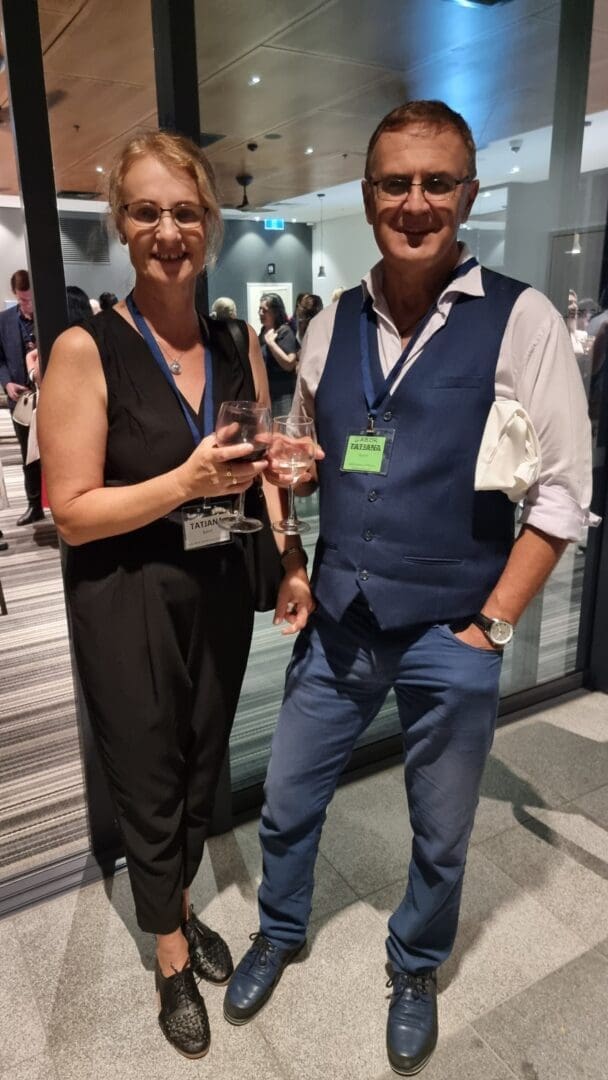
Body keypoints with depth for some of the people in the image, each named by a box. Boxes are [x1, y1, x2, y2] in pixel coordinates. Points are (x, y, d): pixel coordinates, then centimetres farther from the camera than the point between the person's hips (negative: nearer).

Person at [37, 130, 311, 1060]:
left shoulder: (239, 343, 3)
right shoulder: (86, 349, -13)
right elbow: (72, 513, -15)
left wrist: (289, 562, -2)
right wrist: (188, 481, -26)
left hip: (220, 590, 5)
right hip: (128, 603, -4)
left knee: (204, 765, 20)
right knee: (150, 783, 13)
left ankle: (180, 909, 50)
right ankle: (170, 958, 41)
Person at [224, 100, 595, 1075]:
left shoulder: (521, 320, -10)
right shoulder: (333, 325, 3)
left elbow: (563, 494, -10)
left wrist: (490, 627, -11)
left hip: (451, 637, -3)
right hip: (337, 625, 4)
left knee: (441, 836, 19)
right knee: (287, 803, 19)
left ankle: (415, 971, 50)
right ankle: (280, 933, 51)